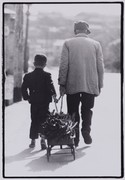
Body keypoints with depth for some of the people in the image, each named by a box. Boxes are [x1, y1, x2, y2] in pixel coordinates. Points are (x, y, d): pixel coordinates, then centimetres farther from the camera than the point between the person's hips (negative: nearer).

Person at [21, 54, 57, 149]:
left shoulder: (28, 76, 5)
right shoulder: (47, 75, -4)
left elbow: (24, 88, 4)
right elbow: (50, 86, -17)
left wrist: (27, 97, 12)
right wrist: (54, 95, -14)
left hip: (33, 102, 3)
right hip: (45, 102, -3)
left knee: (34, 121, 12)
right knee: (44, 120, 1)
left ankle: (33, 140, 14)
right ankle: (43, 139, -13)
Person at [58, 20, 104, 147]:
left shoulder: (68, 43, 0)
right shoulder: (96, 44, 4)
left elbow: (63, 65, -5)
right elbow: (100, 66, 4)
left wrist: (62, 83, 1)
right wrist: (99, 85, 11)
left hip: (72, 84, -1)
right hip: (91, 85, 1)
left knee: (73, 111, 9)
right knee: (87, 109, 14)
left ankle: (75, 138, 5)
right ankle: (86, 130, -8)